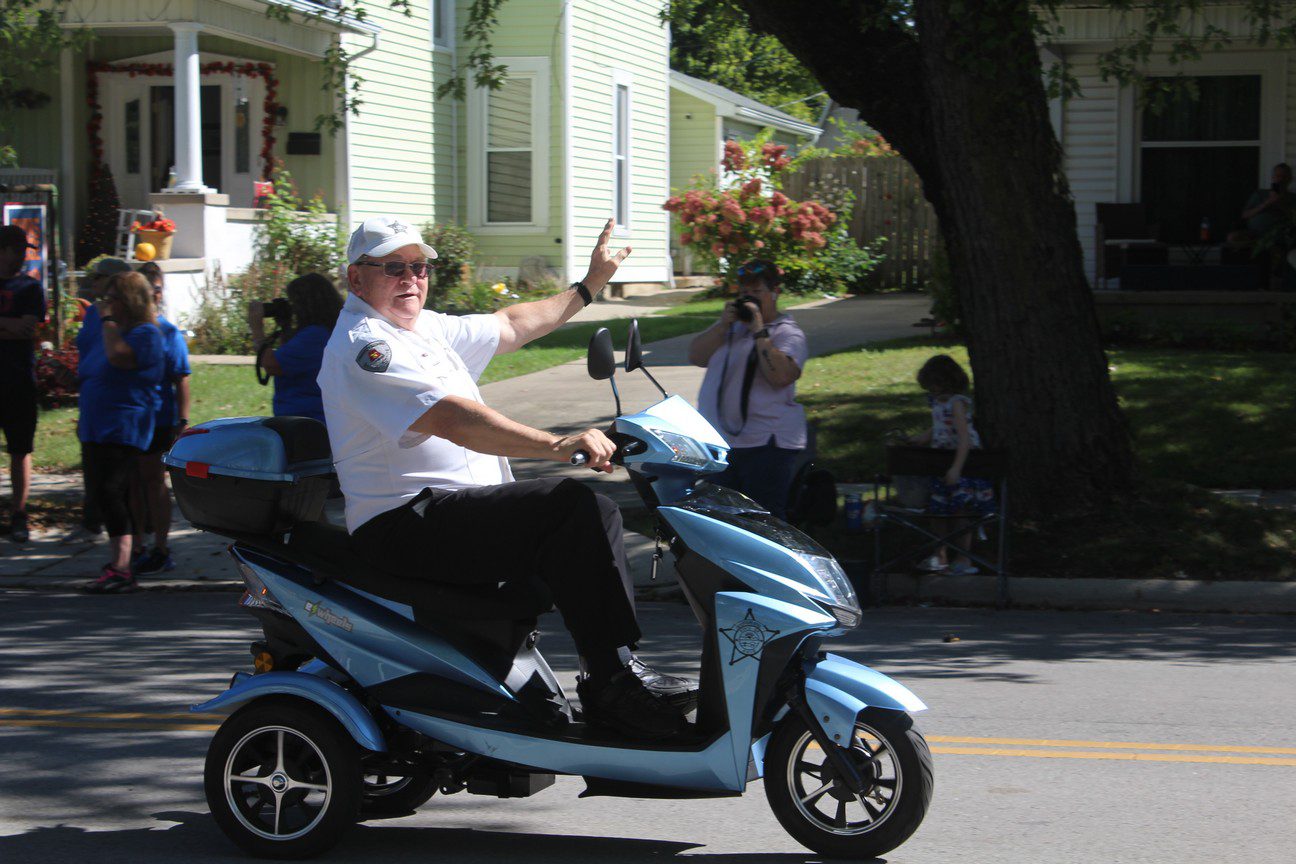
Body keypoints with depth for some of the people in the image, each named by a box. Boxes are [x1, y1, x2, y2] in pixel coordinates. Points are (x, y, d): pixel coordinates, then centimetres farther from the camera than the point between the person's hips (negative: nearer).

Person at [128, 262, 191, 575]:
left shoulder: (167, 333, -5)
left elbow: (181, 381, -6)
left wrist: (182, 421, -11)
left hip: (156, 419, -5)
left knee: (154, 481, 1)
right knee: (132, 485, 11)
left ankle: (161, 551, 8)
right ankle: (136, 549, 20)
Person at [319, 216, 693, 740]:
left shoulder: (427, 329, 19)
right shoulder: (364, 345, -13)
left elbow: (511, 326, 33)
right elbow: (451, 419, -27)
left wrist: (589, 286, 36)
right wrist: (559, 446, -35)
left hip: (461, 515, 11)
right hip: (407, 523, -11)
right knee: (575, 508, -24)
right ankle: (613, 685, -24)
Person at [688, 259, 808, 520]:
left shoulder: (788, 333, -2)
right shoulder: (731, 326, 19)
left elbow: (781, 376, -21)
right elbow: (695, 356, 8)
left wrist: (759, 331, -17)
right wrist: (722, 325, -5)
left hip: (766, 445, -7)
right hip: (720, 444, 7)